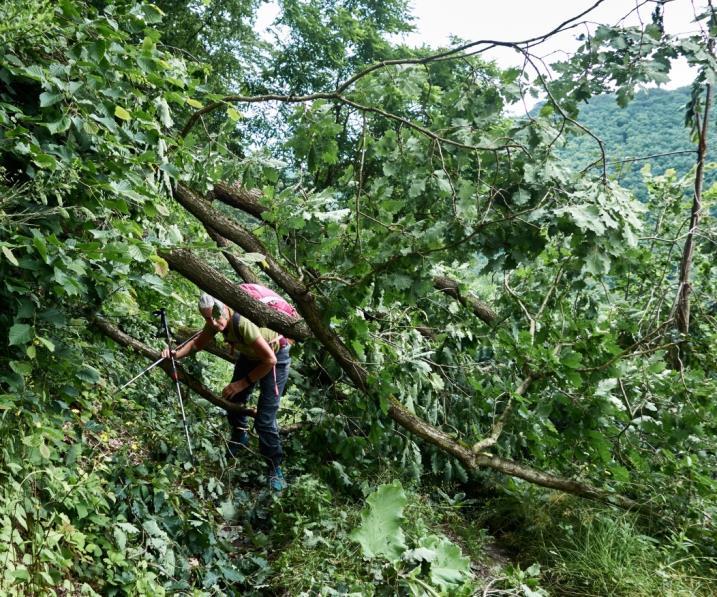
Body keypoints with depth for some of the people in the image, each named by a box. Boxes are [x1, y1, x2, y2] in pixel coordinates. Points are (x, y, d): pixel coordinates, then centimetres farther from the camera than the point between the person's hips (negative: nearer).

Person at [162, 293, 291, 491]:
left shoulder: (243, 324, -38)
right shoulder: (215, 321, -16)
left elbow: (270, 360, -31)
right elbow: (198, 343, 3)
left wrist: (242, 383, -23)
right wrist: (176, 354, -14)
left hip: (275, 356, -7)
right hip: (250, 354, 7)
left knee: (264, 419, -12)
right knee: (233, 400, 14)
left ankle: (275, 468, 3)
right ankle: (238, 440, 42)